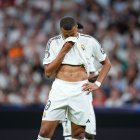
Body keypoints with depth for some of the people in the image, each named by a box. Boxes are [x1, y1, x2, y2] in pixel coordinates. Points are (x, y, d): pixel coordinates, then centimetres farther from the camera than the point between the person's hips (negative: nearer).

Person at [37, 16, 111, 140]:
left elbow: (107, 63, 15)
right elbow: (48, 72, -2)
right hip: (59, 88, 0)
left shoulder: (90, 41, 3)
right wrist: (64, 51, -9)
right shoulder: (54, 42, 3)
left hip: (81, 90, 0)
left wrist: (97, 83, 3)